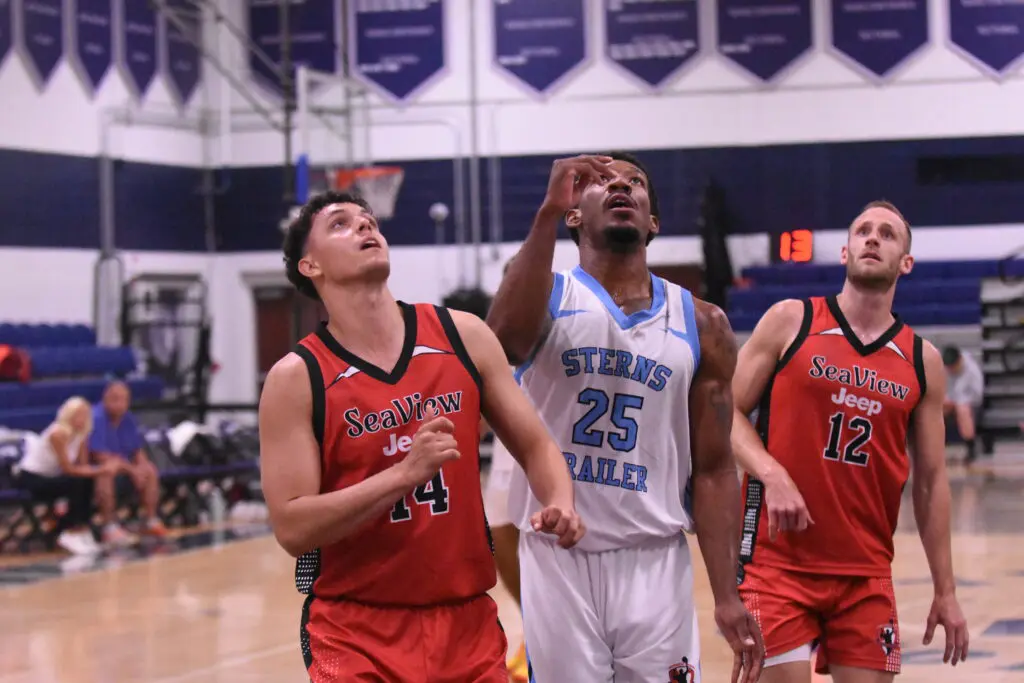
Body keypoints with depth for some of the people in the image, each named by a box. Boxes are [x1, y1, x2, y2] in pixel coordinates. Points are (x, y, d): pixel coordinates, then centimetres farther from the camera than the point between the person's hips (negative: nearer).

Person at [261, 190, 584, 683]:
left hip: (469, 622, 3)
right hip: (356, 633, -3)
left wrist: (560, 504, -13)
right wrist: (407, 472, -24)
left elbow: (534, 446, 9)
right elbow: (292, 527, -15)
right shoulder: (297, 377, -8)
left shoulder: (463, 336, 2)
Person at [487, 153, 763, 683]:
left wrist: (727, 597, -2)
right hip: (558, 558, -2)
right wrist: (547, 213, -31)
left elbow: (712, 469, 5)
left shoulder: (701, 326, 6)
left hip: (655, 562, 2)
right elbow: (506, 339, -26)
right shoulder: (551, 298, 0)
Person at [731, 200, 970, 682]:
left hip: (867, 573, 3)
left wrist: (945, 592, 9)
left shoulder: (922, 361, 8)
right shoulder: (790, 321, 1)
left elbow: (931, 481, 11)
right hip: (779, 563, -3)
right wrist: (772, 475, -19)